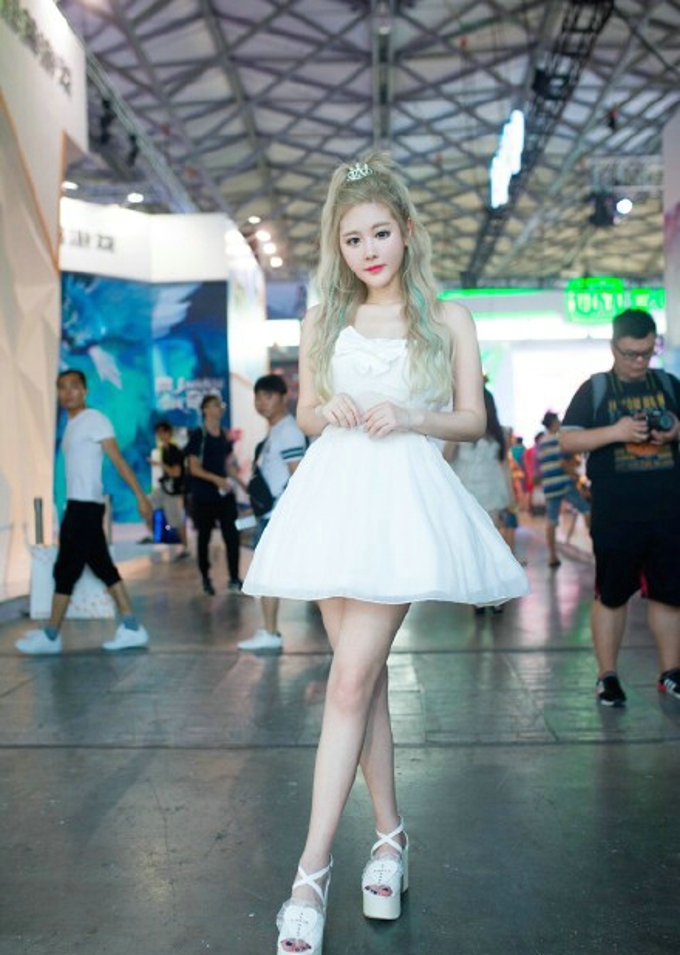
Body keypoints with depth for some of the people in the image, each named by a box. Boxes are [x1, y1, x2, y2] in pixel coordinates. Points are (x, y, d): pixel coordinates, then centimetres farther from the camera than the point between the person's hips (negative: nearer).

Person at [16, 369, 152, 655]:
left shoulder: (94, 420, -7)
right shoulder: (72, 425, 18)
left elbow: (118, 459, -13)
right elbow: (76, 468, 15)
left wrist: (140, 495, -18)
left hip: (86, 505, -9)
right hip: (78, 505, 9)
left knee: (66, 568, -3)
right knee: (103, 567, 7)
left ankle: (50, 636, 6)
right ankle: (131, 628, 10)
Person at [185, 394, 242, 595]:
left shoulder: (226, 435, 10)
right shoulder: (197, 436, -5)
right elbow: (194, 468, -10)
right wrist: (216, 479, -21)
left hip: (226, 494, 4)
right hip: (203, 495, -4)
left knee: (232, 536, -2)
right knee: (204, 537, 6)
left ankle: (234, 580, 4)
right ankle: (205, 579, 19)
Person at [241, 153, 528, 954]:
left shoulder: (448, 320, 6)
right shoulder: (323, 322, 13)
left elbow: (473, 420, 6)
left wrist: (408, 419, -11)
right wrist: (331, 411, -6)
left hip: (405, 496, -3)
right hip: (334, 492, 4)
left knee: (351, 681, -10)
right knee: (364, 678, 8)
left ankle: (312, 870, -2)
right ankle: (390, 834, 23)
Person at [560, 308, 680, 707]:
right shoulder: (595, 389, 2)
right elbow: (567, 441, -5)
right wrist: (615, 431, -18)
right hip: (615, 517, -3)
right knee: (611, 595, 6)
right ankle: (608, 676, 17)